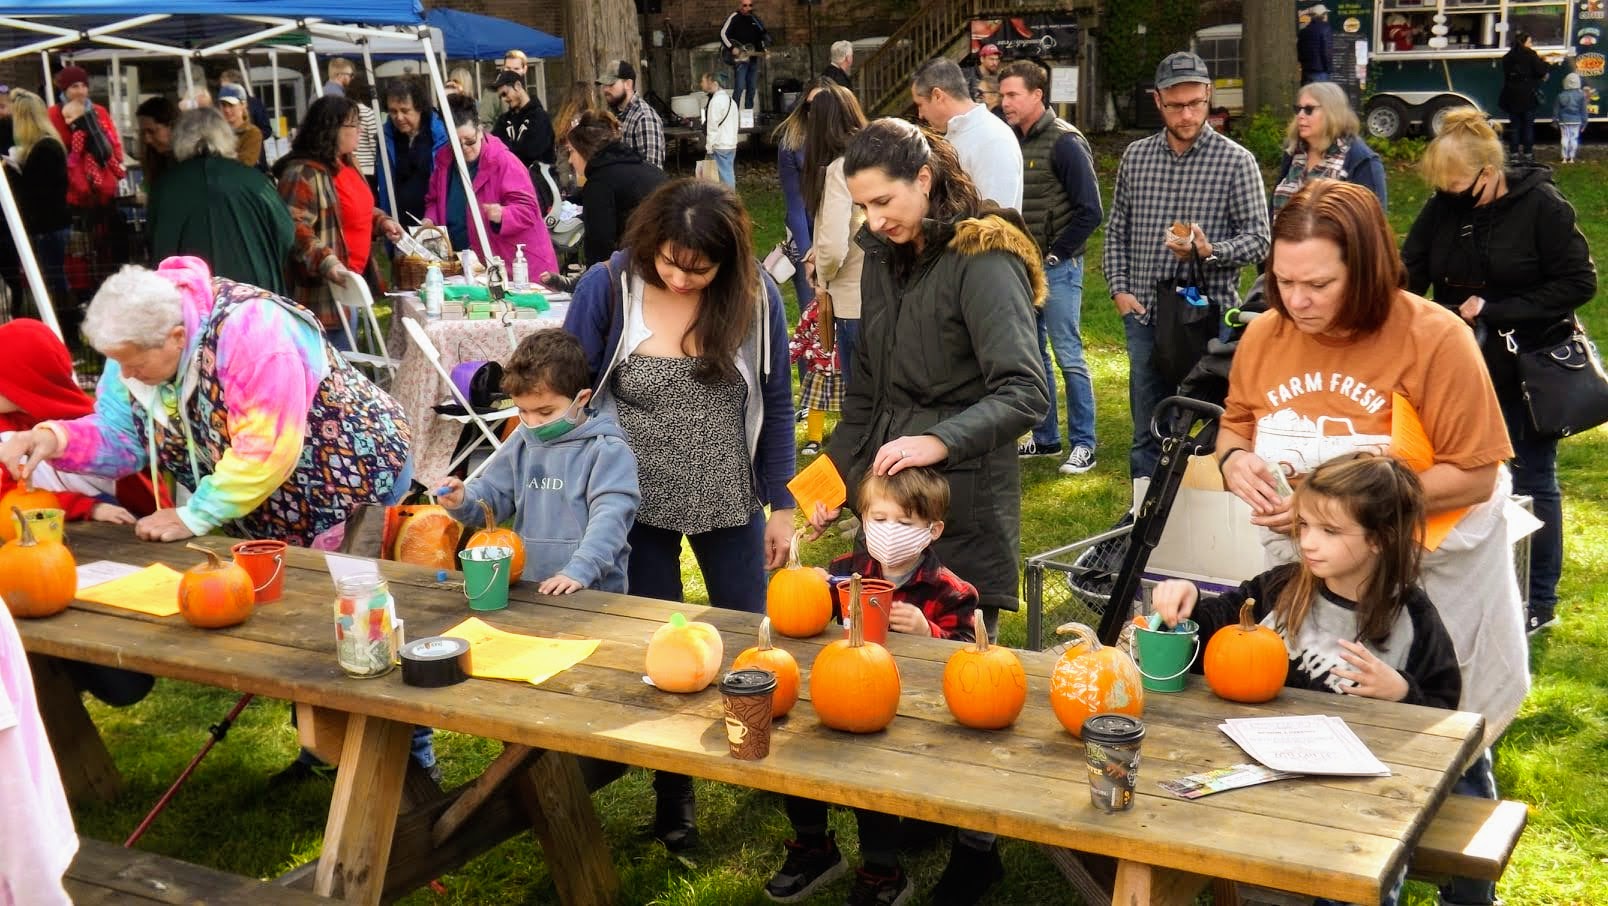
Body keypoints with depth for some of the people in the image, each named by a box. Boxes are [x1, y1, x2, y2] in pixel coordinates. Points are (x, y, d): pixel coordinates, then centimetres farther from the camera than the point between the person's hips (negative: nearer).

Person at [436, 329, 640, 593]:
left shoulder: (607, 451, -3)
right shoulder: (521, 447, 15)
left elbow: (609, 518, -13)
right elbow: (492, 495, 19)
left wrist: (579, 571, -24)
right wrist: (463, 500, -3)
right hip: (529, 588, 3)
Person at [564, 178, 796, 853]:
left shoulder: (754, 296, -12)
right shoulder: (607, 289, -14)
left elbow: (775, 404, -2)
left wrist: (781, 504, 1)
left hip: (729, 502, 0)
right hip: (636, 503, 0)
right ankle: (673, 786, 29)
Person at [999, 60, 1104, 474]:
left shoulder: (1065, 142, -11)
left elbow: (1089, 211, -14)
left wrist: (1055, 254, -12)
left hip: (1057, 267, -7)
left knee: (1069, 357, -3)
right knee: (1032, 356, 13)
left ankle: (1083, 445, 5)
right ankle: (1045, 437, 24)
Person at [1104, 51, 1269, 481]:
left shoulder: (1236, 161, -2)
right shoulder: (1135, 157, 10)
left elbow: (1258, 239, -4)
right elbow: (1116, 230, 16)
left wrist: (1208, 251, -22)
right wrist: (1119, 288, 4)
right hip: (1145, 315, 4)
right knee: (1147, 433, 11)